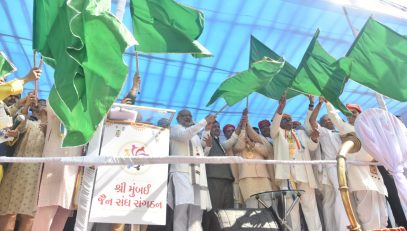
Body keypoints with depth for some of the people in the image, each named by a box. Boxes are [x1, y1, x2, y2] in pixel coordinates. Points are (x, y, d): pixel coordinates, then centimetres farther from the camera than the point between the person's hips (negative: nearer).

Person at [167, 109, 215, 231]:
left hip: (197, 174, 6)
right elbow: (184, 135, -13)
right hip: (181, 172, -6)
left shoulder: (196, 135, 30)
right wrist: (205, 121, -12)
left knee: (196, 209, -3)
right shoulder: (174, 129, 11)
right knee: (182, 206, -21)